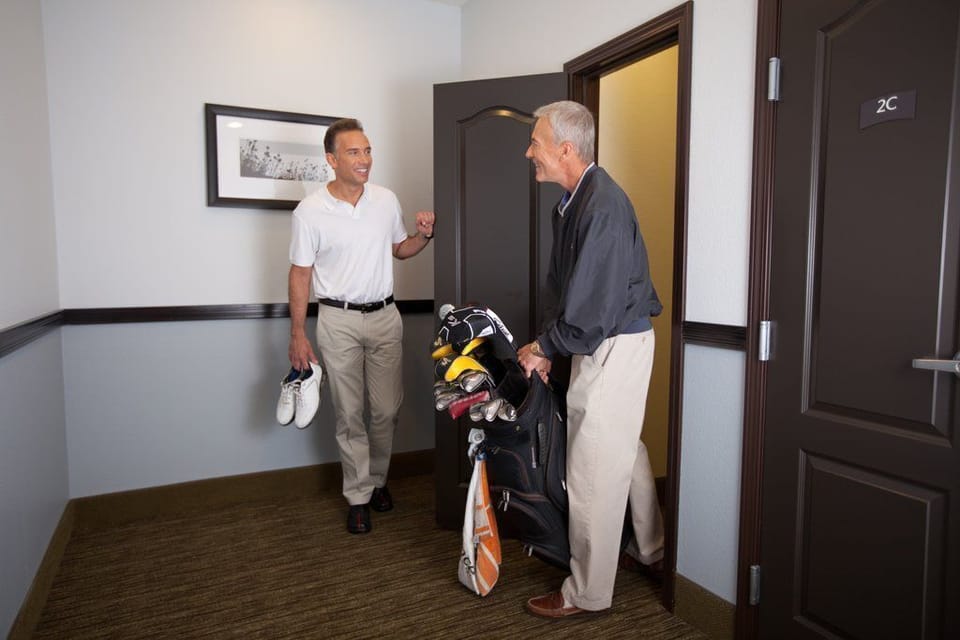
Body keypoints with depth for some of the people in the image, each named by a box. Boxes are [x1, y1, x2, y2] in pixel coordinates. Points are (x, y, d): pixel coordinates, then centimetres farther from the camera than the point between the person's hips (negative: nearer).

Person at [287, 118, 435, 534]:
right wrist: (298, 335, -6)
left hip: (384, 316, 3)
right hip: (339, 320, -3)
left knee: (387, 410, 8)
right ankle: (358, 496, 20)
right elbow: (300, 274, -4)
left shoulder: (386, 200, 2)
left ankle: (377, 480, 30)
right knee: (350, 414, 5)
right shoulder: (310, 211, -8)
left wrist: (423, 236, -6)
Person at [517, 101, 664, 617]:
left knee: (593, 470, 1)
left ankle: (587, 593, 20)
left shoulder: (603, 206, -24)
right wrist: (547, 345, 4)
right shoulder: (572, 200, 7)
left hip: (616, 345, -10)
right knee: (625, 450, 23)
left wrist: (543, 348, -13)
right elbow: (562, 284, 12)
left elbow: (594, 307, -26)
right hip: (603, 342, 10)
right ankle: (651, 548, 45)